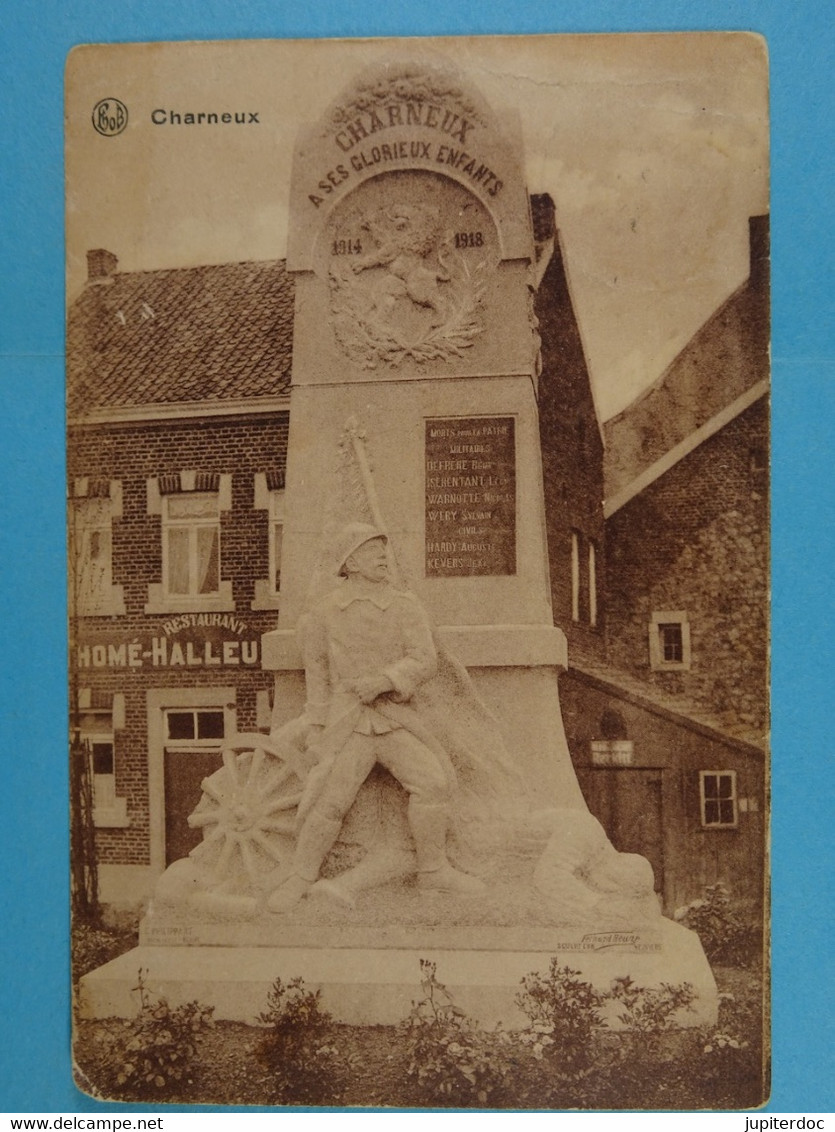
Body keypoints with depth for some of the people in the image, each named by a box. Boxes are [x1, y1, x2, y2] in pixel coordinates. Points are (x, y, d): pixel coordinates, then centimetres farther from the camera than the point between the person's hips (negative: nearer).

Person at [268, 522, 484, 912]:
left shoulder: (406, 607, 1)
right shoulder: (323, 613, 2)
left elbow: (425, 662, -8)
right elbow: (317, 676, 11)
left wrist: (382, 681, -23)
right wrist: (317, 730, 11)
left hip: (397, 722, 1)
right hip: (347, 724, -1)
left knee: (432, 781, -15)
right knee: (330, 802, -11)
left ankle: (433, 870, 3)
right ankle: (300, 878, 11)